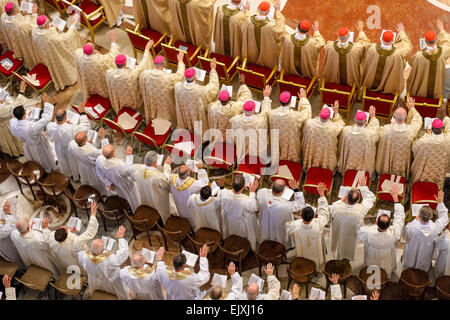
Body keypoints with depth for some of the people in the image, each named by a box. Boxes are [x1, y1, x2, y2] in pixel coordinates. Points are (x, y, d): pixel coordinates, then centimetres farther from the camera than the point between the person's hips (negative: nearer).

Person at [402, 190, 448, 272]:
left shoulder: (410, 227, -39)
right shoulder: (435, 228, -33)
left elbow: (403, 234, -13)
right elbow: (444, 218, -10)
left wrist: (415, 220, -13)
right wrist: (440, 202, -6)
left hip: (410, 258, -1)